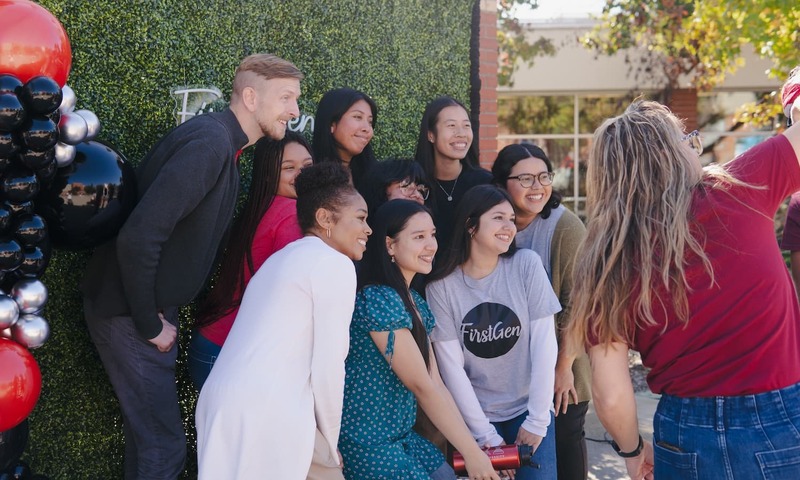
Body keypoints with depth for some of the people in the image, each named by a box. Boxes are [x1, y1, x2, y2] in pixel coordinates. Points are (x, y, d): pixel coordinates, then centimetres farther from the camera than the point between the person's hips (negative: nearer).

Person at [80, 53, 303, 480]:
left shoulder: (224, 144, 8)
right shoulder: (209, 142, -23)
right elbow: (138, 237, -30)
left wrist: (161, 315, 8)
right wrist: (149, 325, -20)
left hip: (153, 307, 10)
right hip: (129, 310, -10)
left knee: (149, 432, 19)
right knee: (163, 444, -4)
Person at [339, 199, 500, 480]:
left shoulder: (415, 302, 9)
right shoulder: (378, 299, -19)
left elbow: (434, 383, 4)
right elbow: (421, 385, -19)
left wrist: (478, 446, -3)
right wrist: (472, 452, -15)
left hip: (401, 436, 8)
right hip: (366, 444, -8)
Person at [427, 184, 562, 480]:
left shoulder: (527, 265, -8)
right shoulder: (441, 287, -10)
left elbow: (544, 345, -9)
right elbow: (452, 367, -10)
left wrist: (537, 420, -10)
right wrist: (485, 435, -12)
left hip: (529, 409, 1)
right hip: (475, 415, -1)